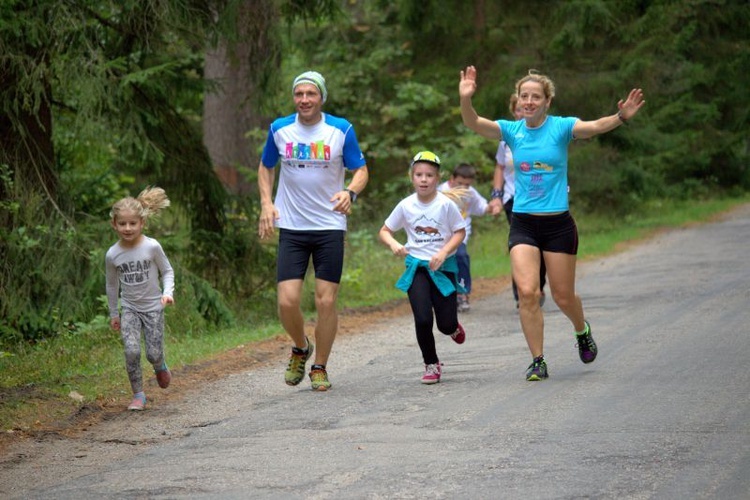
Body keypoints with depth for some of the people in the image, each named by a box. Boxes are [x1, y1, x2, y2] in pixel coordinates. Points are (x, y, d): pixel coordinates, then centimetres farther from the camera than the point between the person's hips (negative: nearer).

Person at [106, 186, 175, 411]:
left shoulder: (152, 247, -15)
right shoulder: (112, 255, -8)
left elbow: (167, 271, -1)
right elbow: (112, 285, 7)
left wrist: (168, 292, -18)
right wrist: (113, 313, 13)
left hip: (153, 307, -1)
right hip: (129, 309, 1)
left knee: (153, 354, -4)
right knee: (131, 351, -16)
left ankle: (160, 367, 33)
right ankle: (138, 395, -2)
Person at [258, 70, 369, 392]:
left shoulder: (341, 130, -3)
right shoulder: (279, 129, 2)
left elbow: (360, 170, 2)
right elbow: (266, 167, 16)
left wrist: (350, 192, -19)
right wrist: (266, 203, 1)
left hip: (330, 227, -1)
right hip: (291, 228, 1)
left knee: (326, 301, -2)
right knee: (287, 300, -9)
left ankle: (320, 368, 16)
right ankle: (300, 349, 22)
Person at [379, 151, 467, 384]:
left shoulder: (446, 204, -10)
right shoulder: (406, 206, -4)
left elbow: (460, 232, -2)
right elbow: (384, 231, 6)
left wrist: (443, 252, -16)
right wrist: (393, 244, -15)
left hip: (443, 267, -1)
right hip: (417, 268, 1)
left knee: (446, 324, -1)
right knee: (423, 320, -12)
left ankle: (453, 327, 39)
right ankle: (431, 365, 10)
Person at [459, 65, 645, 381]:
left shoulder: (561, 127, -6)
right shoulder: (511, 130, 1)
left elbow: (594, 127, -24)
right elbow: (474, 124, -15)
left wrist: (621, 117, -44)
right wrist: (465, 100, -35)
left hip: (558, 223, -1)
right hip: (523, 223, 1)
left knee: (563, 296, 8)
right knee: (527, 292, -13)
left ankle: (582, 331, 42)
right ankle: (538, 361, -1)